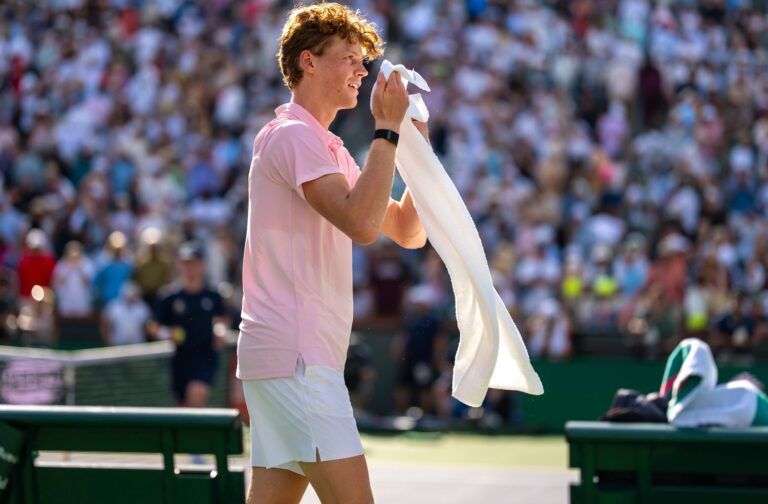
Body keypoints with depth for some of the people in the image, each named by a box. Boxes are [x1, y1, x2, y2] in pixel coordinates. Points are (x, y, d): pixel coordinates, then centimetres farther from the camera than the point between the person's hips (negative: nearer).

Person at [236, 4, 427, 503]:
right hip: (295, 356, -10)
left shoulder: (331, 149, 22)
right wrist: (387, 130, -15)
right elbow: (361, 223, -23)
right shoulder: (293, 135, -8)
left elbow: (409, 232, 22)